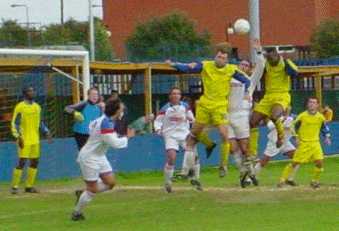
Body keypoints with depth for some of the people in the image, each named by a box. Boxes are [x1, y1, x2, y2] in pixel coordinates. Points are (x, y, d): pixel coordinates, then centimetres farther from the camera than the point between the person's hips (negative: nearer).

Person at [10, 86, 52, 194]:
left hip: (35, 140, 7)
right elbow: (15, 123, -7)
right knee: (22, 162, -9)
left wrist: (47, 133, 13)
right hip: (25, 140, -7)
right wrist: (19, 137, -15)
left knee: (35, 162, 6)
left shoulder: (37, 107, 14)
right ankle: (14, 186, -3)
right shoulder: (20, 107, -5)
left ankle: (29, 185, 15)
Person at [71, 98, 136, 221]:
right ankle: (76, 214, 11)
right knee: (92, 189, -4)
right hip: (89, 158, -10)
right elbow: (115, 143, -31)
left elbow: (91, 125, 22)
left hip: (99, 157, 10)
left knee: (110, 183, 7)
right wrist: (127, 137, -15)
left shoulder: (105, 120, 3)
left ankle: (82, 193, 21)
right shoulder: (106, 124, -28)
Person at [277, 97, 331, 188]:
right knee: (294, 163, -4)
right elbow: (293, 126, 2)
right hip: (303, 143, -3)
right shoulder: (302, 116, -7)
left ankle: (314, 181, 8)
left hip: (315, 143, 3)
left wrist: (327, 137, 7)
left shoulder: (320, 117, 2)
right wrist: (296, 137, -7)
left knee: (320, 163, -12)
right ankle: (282, 180, 6)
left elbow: (325, 128, 19)